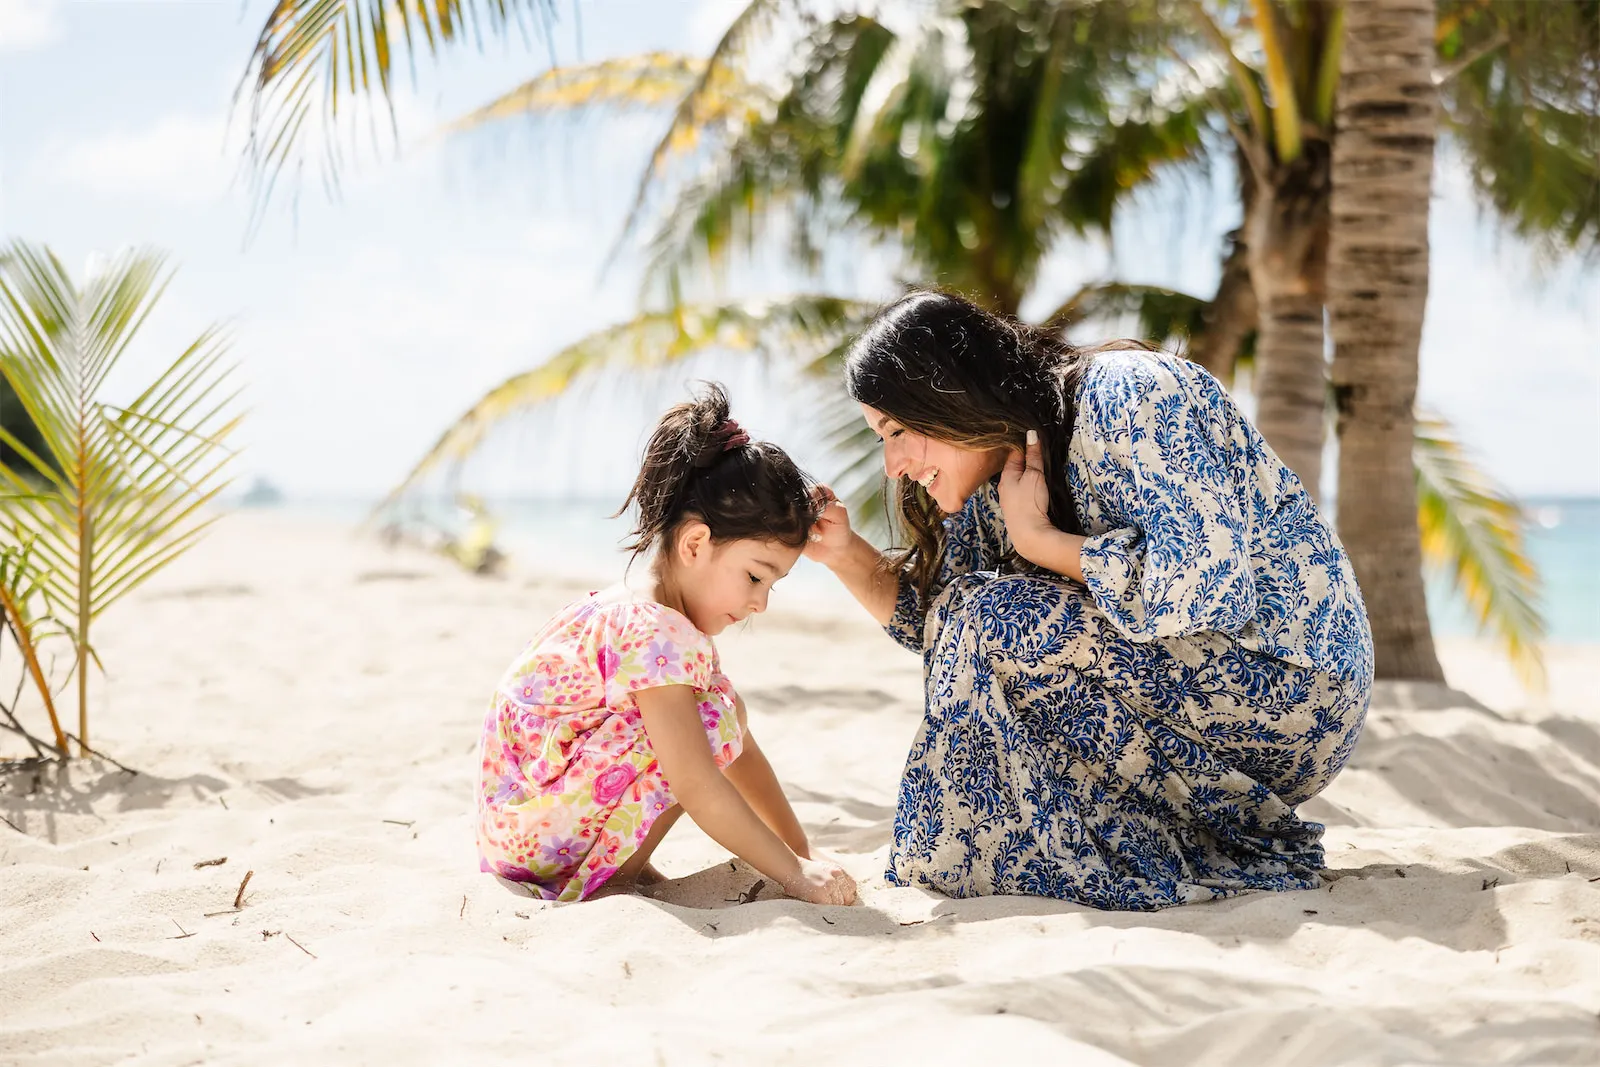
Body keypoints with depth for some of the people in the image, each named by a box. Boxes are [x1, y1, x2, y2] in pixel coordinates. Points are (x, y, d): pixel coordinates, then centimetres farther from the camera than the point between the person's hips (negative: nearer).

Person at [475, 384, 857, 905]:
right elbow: (696, 786, -30)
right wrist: (794, 873, -24)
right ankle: (604, 883, -12)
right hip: (532, 837, -10)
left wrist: (804, 854, 13)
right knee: (711, 716, -17)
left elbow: (738, 751, 16)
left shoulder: (661, 620, 11)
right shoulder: (655, 635, -23)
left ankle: (623, 868, 6)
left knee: (723, 724, 14)